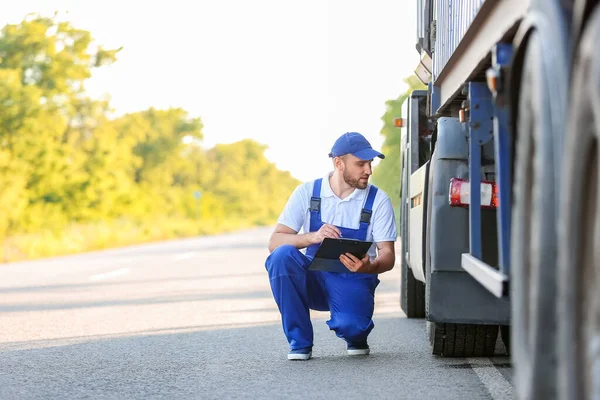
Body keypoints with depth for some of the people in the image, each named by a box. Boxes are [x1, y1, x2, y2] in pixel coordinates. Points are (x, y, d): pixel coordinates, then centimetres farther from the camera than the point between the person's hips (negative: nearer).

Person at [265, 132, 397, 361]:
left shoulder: (377, 200, -2)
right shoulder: (307, 193, -2)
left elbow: (388, 256, -5)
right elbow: (274, 242, -9)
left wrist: (368, 267, -30)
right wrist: (313, 237, -29)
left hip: (353, 283, -1)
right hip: (312, 279, 1)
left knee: (349, 324, -33)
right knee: (282, 255, -30)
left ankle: (357, 336, 11)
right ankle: (300, 342, -15)